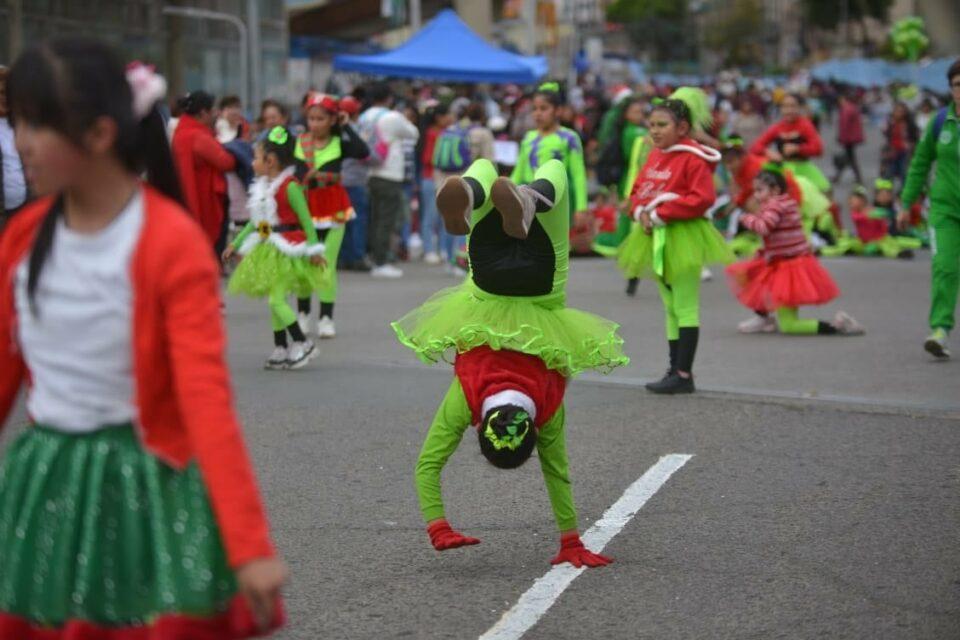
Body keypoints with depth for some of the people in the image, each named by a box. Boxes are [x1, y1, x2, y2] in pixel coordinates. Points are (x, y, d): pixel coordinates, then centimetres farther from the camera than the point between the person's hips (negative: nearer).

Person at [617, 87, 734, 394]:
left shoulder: (693, 159, -12)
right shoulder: (654, 156, 11)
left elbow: (702, 198, -19)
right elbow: (637, 191, 18)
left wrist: (659, 214, -19)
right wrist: (641, 212, -5)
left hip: (683, 235, -9)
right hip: (655, 237, 9)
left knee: (685, 307, -6)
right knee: (670, 307, 13)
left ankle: (683, 374, -6)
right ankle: (676, 369, 19)